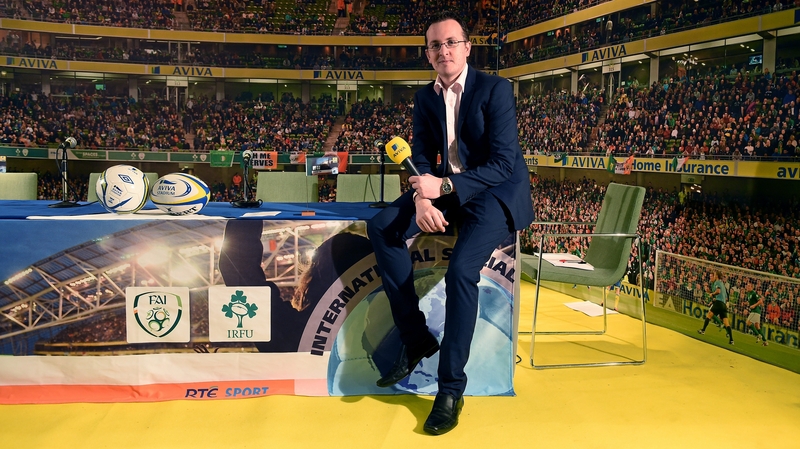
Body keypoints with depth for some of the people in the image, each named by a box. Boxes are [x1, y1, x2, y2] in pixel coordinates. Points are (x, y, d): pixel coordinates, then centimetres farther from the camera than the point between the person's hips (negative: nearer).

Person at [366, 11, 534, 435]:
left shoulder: (495, 89, -11)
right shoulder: (425, 97, 7)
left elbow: (503, 163, -18)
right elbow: (421, 157, 4)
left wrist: (443, 187, -29)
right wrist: (422, 198, -20)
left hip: (496, 191, -6)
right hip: (446, 187, 6)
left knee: (461, 269, -30)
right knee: (381, 228, -16)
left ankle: (451, 388, -16)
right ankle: (415, 337, -7)